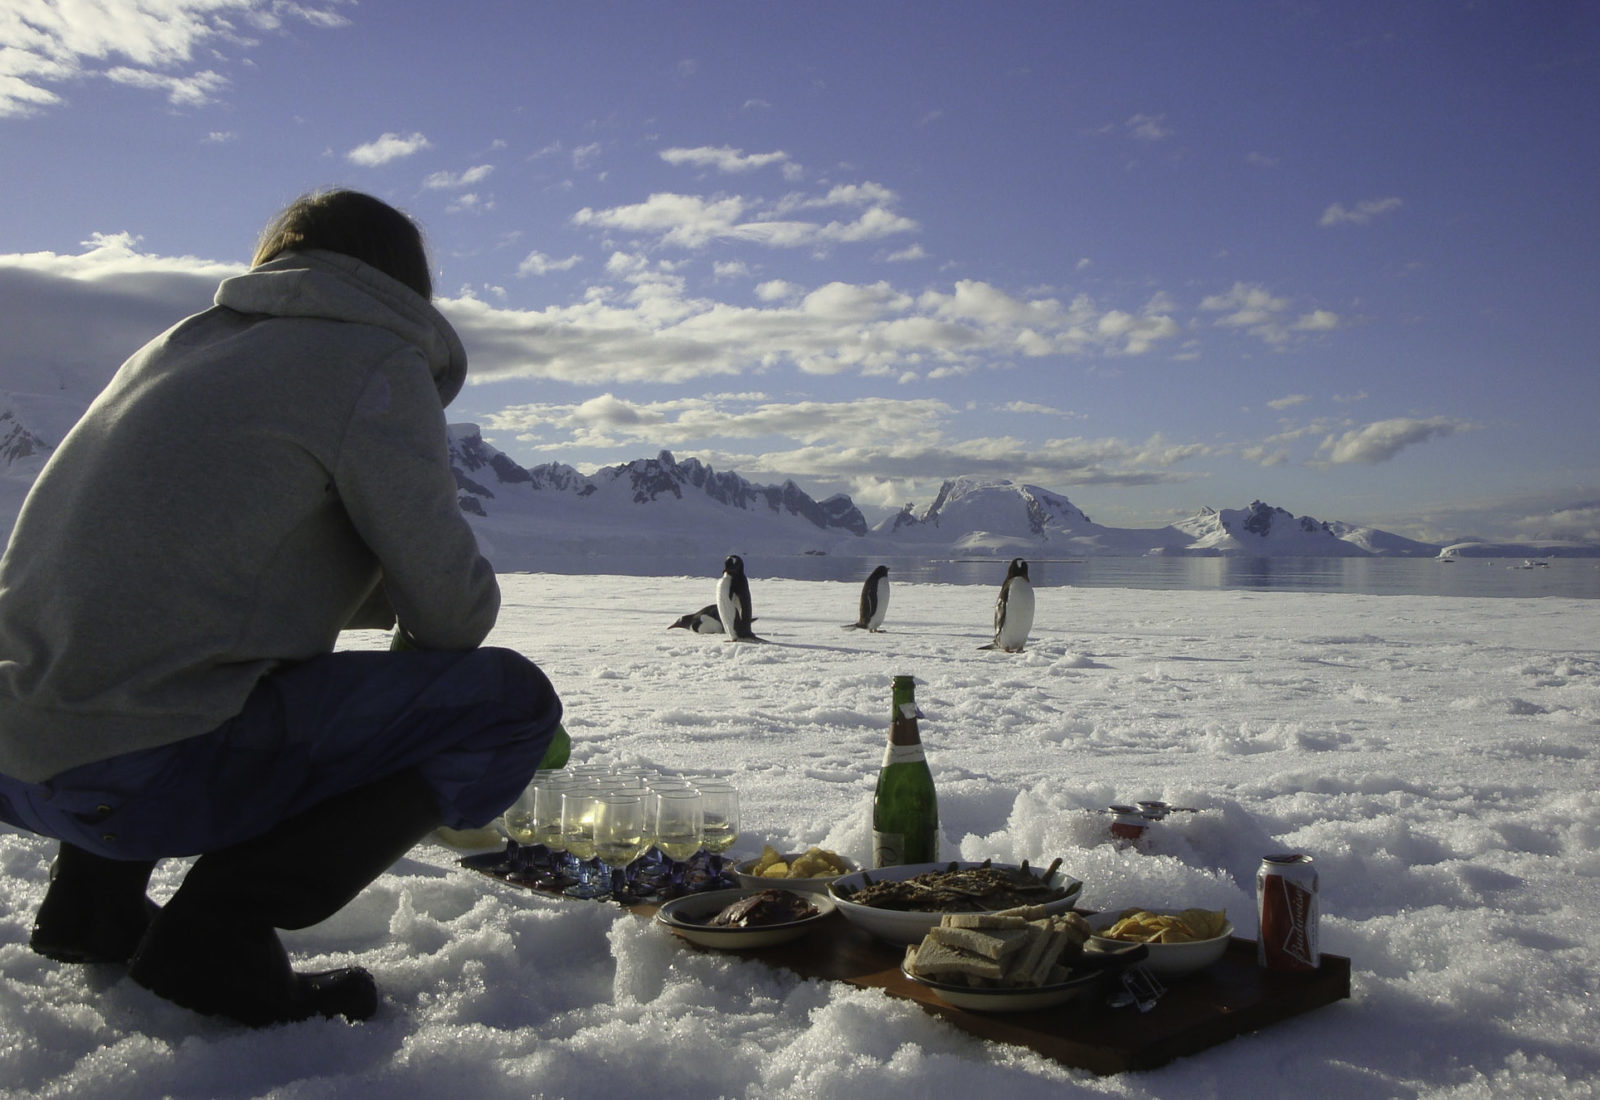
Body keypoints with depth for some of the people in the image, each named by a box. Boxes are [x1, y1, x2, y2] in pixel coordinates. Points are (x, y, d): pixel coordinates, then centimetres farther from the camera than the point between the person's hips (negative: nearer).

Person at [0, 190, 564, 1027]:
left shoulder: (176, 345, 20)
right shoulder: (373, 363, -3)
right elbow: (453, 608, -4)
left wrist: (391, 606, 26)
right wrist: (418, 649, 19)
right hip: (137, 775, -8)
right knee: (511, 700, -4)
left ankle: (92, 899, 25)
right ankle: (217, 935, -6)